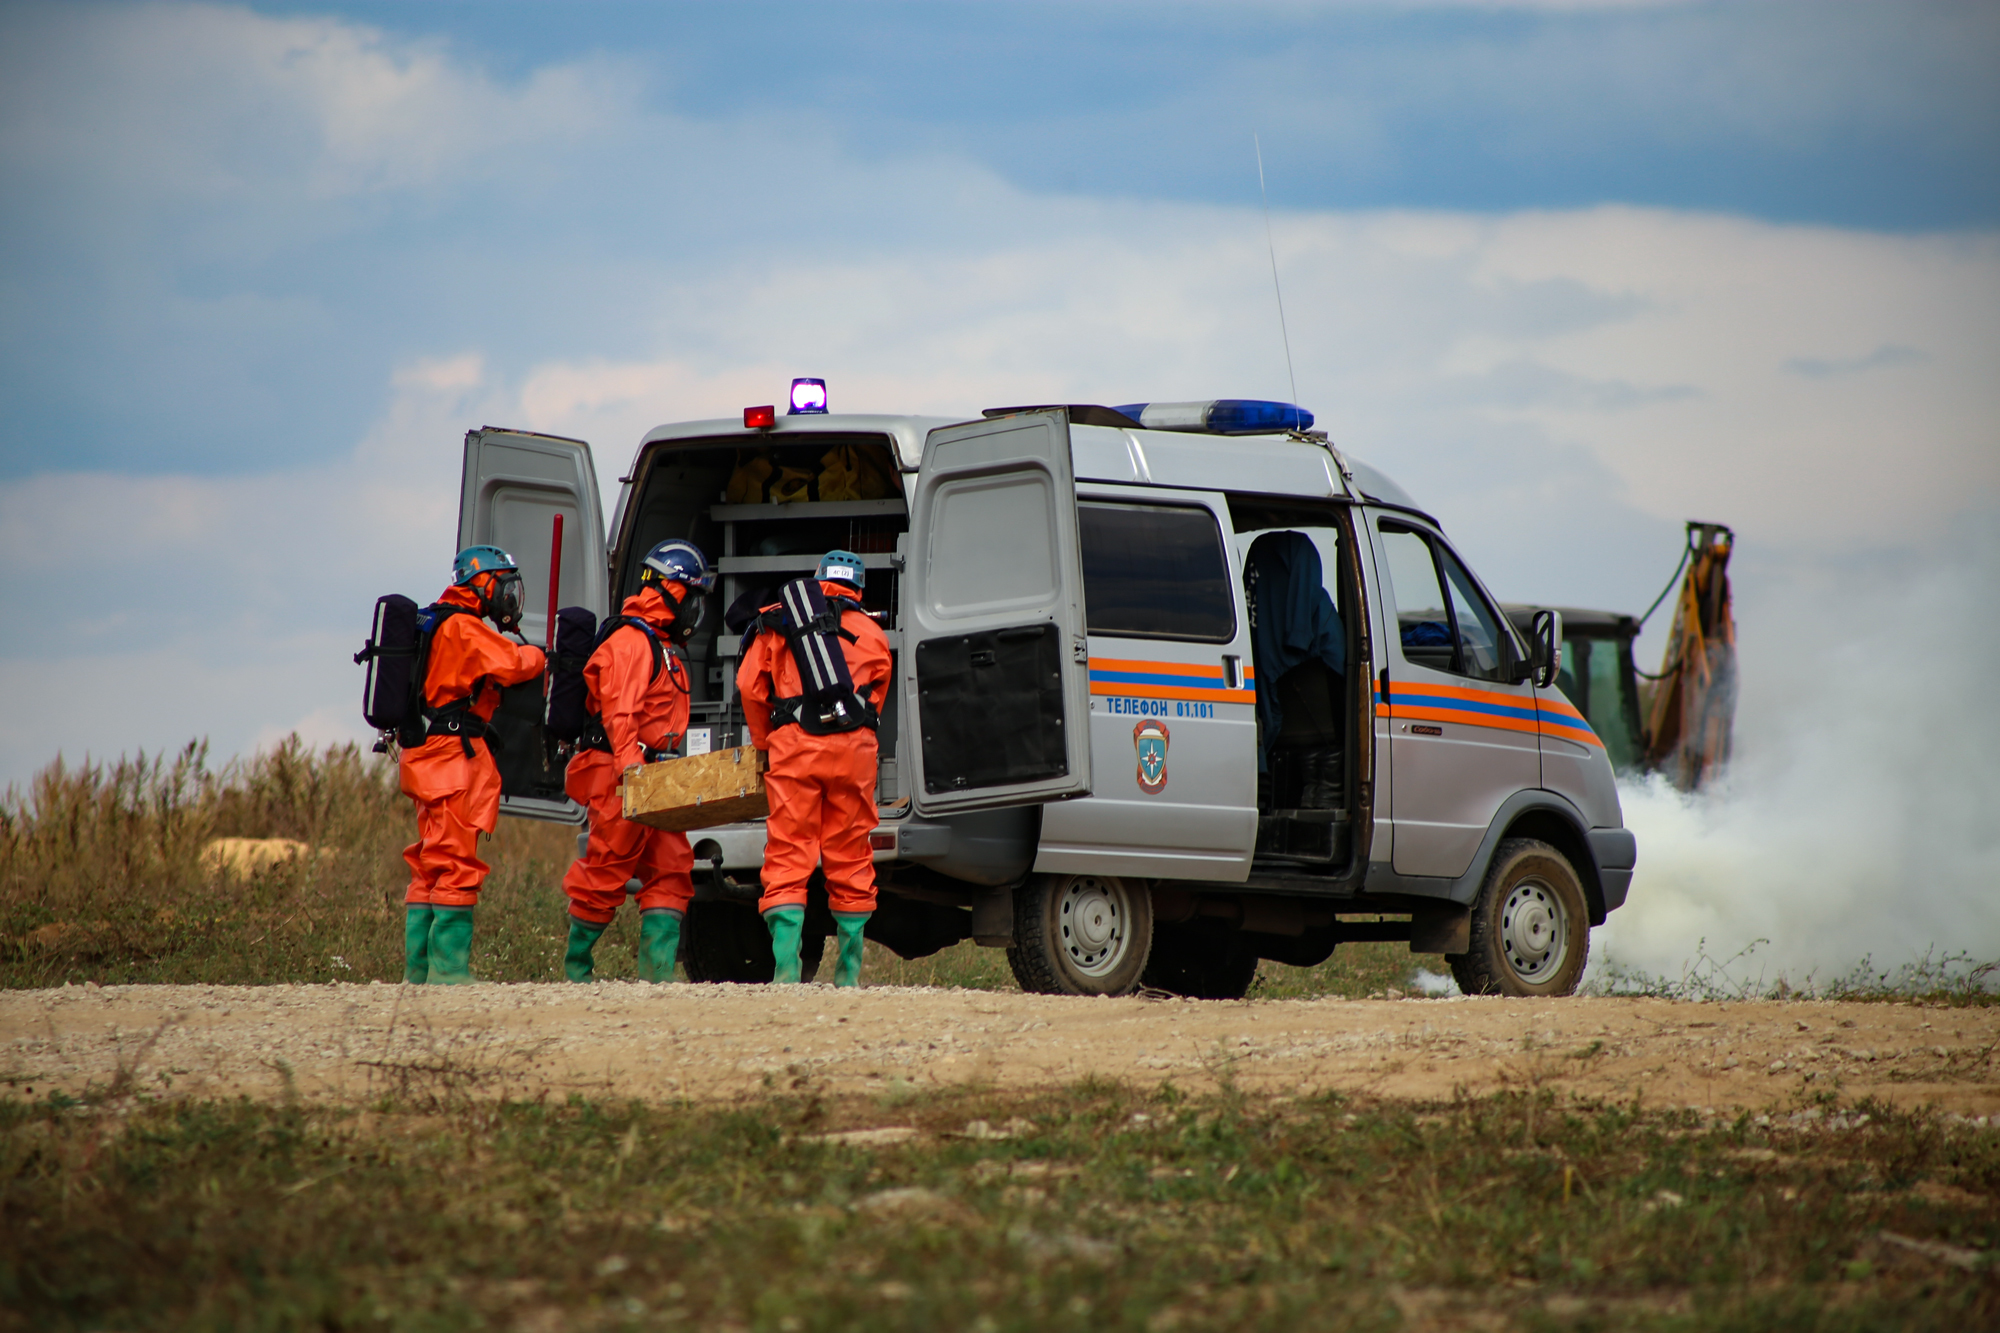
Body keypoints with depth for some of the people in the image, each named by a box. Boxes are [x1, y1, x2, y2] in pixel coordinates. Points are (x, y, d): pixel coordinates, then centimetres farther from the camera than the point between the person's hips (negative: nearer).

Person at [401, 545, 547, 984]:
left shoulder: (441, 625, 21)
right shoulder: (462, 627, -10)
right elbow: (511, 665, -18)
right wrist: (537, 656, 2)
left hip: (430, 756, 10)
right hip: (454, 755, -10)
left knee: (430, 866, 11)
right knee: (456, 863, -10)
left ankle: (418, 966, 11)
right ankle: (448, 966, -12)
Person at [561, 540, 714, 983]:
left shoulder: (661, 647, 20)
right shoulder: (630, 642, -12)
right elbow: (620, 716, -22)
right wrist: (632, 772, -31)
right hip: (619, 779, -10)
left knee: (671, 867, 1)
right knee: (607, 873, -2)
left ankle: (657, 969, -4)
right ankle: (577, 963, 10)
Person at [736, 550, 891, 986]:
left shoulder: (776, 624, 13)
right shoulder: (872, 634, 18)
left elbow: (749, 687, 10)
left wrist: (764, 743, 24)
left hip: (794, 744, -1)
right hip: (853, 748, 1)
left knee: (788, 857, -2)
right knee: (850, 858, 9)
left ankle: (786, 966, -14)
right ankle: (849, 971, 12)